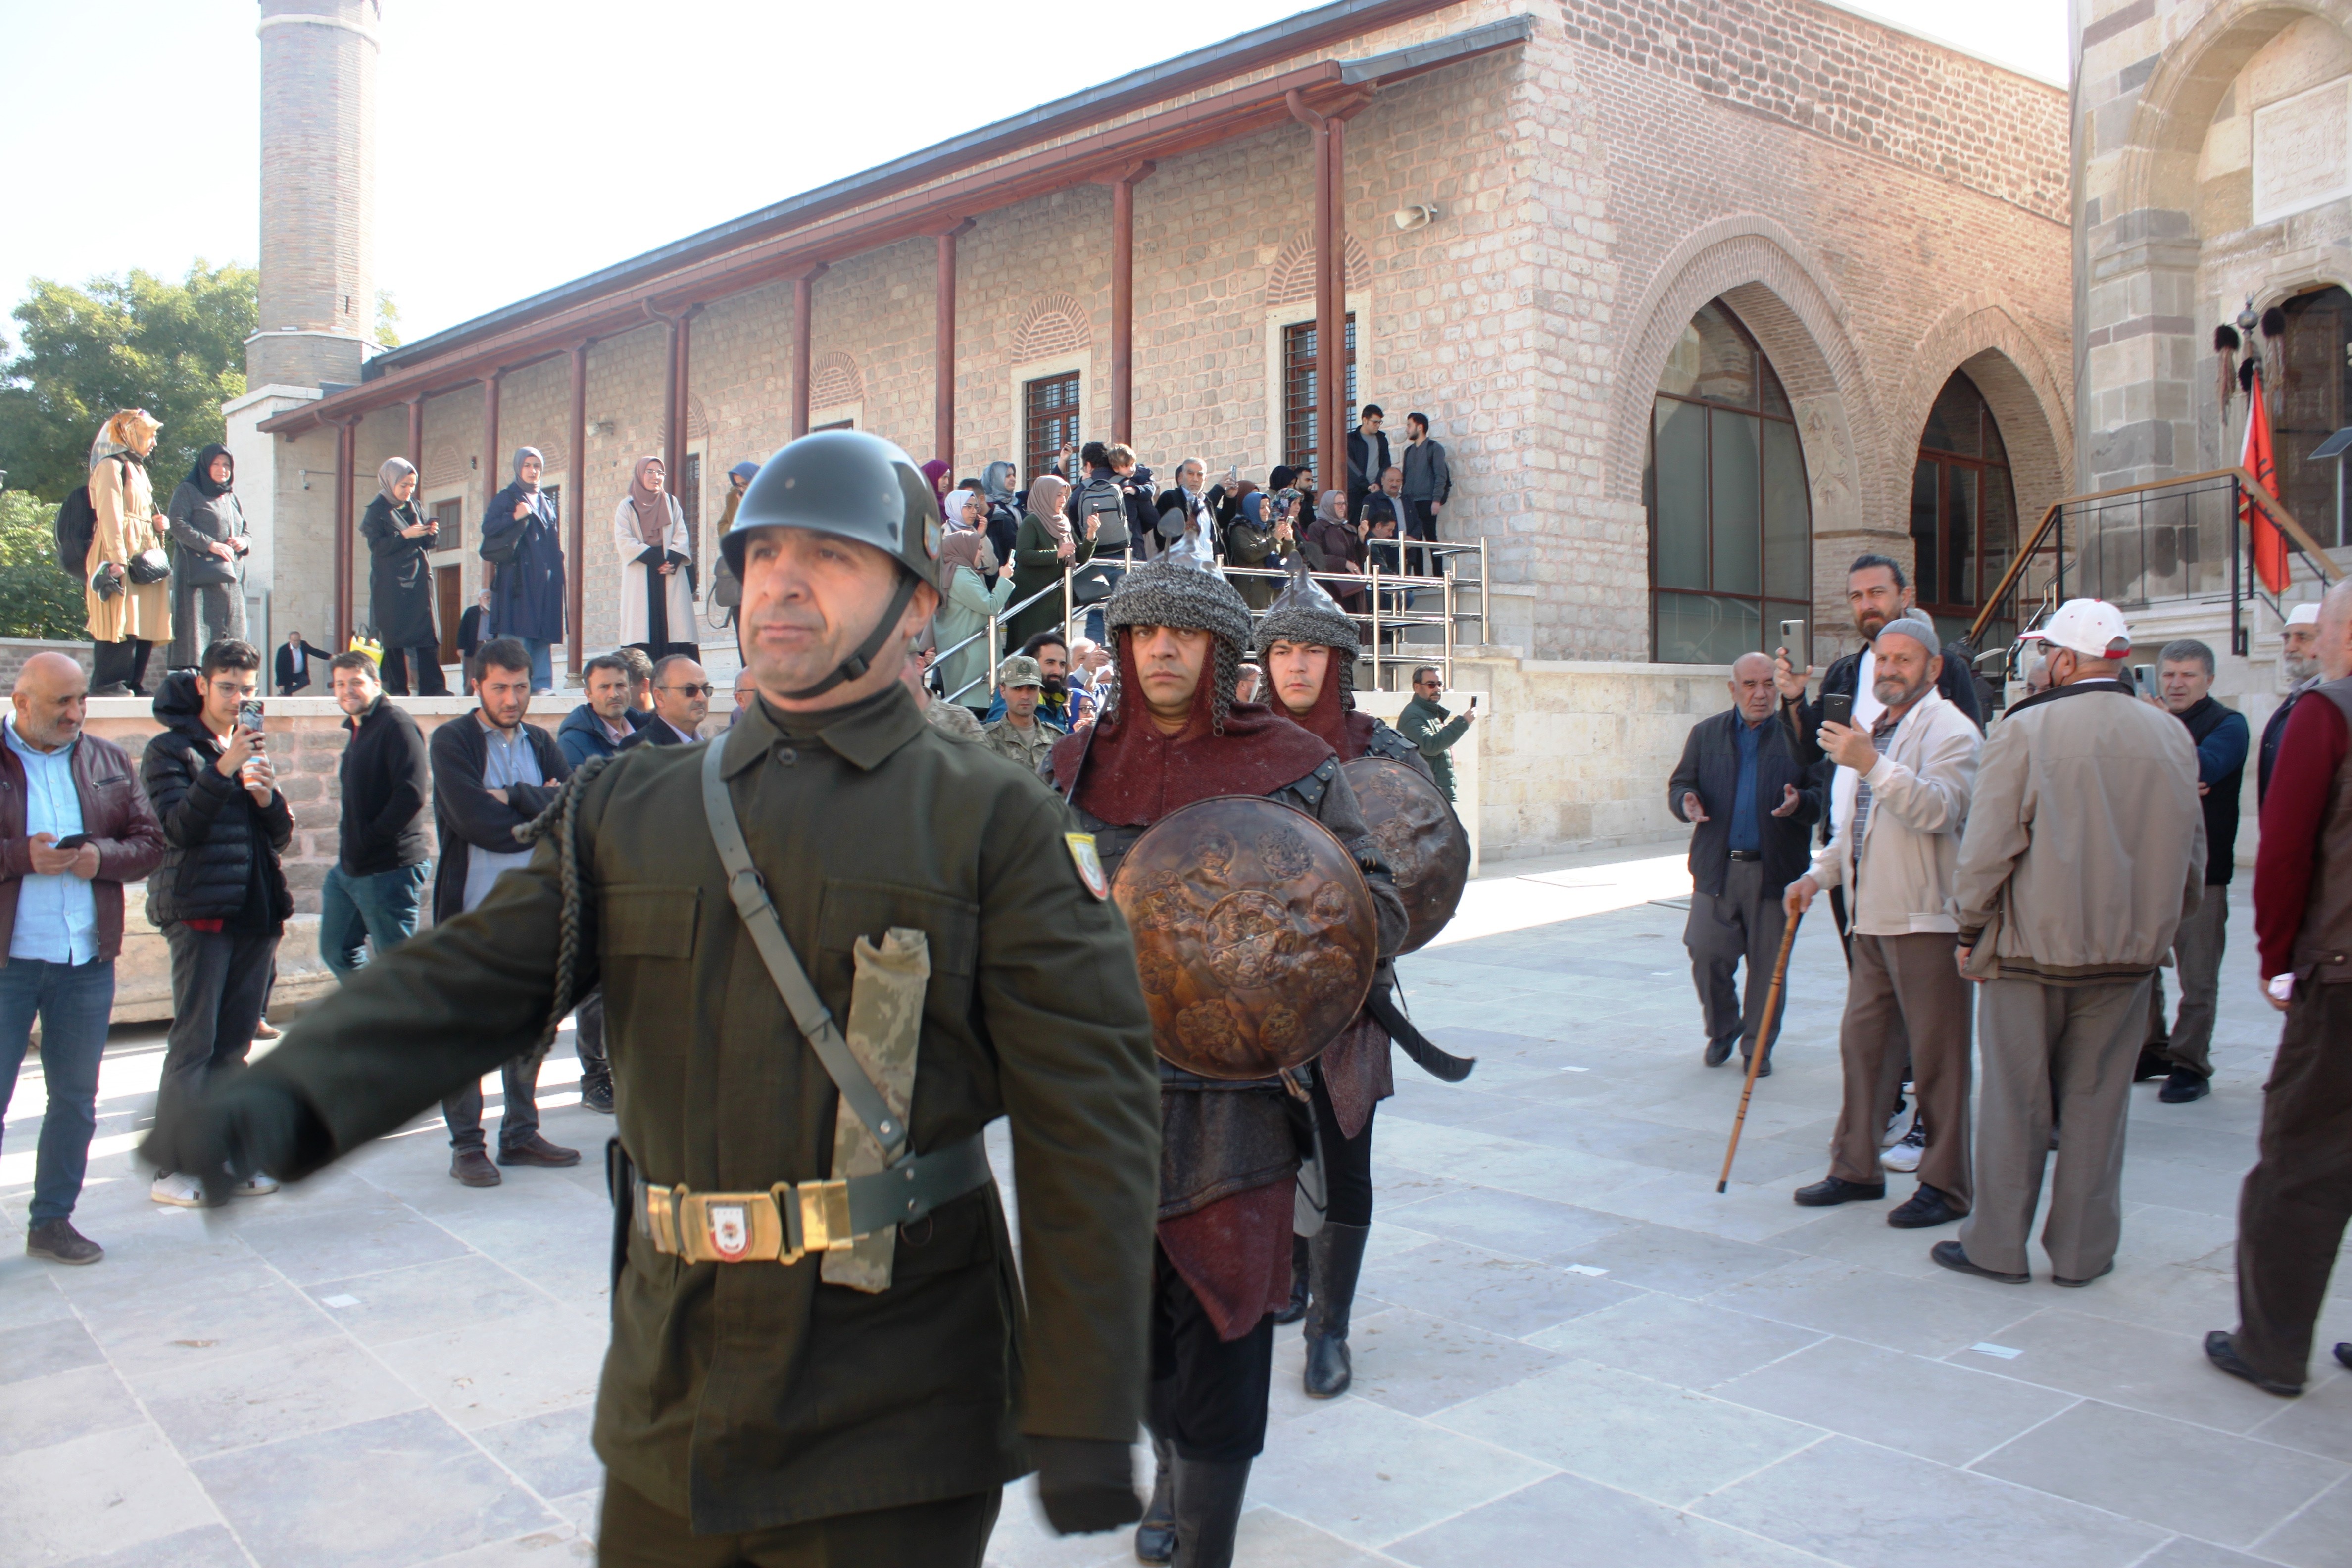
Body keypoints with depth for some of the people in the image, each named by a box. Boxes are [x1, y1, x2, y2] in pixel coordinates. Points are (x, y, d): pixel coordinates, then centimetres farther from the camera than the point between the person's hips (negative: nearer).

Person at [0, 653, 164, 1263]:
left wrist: (103, 857, -10)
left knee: (75, 1099, 12)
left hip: (87, 961, 4)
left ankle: (52, 1220, 25)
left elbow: (150, 841, 9)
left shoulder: (108, 761, 8)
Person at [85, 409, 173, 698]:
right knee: (120, 621, -13)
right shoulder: (111, 466, -5)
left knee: (144, 624, 5)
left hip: (144, 555, 9)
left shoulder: (136, 468, 24)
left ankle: (134, 684, 7)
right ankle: (108, 683, -13)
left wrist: (159, 523, 8)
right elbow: (109, 515, -15)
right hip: (122, 555, -9)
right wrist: (117, 559, -23)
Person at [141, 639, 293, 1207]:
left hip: (257, 910, 6)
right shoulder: (169, 749, -1)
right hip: (202, 911, -6)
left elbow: (281, 837, 13)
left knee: (234, 1044, 9)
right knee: (194, 1043, -5)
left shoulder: (253, 745, 17)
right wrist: (224, 769, -26)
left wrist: (267, 796, -7)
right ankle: (173, 1168, 0)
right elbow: (178, 827, -16)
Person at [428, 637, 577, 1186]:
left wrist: (516, 797, -14)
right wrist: (543, 812, -6)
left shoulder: (541, 744, 12)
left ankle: (521, 1134, 23)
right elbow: (479, 823, -16)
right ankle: (466, 1146, 10)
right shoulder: (453, 742, -3)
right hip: (472, 911, -5)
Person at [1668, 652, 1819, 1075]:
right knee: (1707, 955, -1)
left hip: (1774, 870, -1)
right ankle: (1722, 1031, 24)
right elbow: (1679, 783, 12)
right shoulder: (1706, 734, 10)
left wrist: (1800, 802, -21)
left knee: (1768, 964, 4)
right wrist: (1686, 801, -11)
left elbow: (1823, 797, 1)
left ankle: (1758, 1046, 21)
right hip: (1717, 869, 2)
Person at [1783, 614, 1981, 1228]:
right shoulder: (1874, 731, 20)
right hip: (1874, 919, 9)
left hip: (1929, 920, -9)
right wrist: (1817, 875, 18)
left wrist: (1872, 765, -33)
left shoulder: (1949, 730, -8)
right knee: (1861, 1042, 13)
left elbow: (1939, 809, -25)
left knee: (1936, 1056, -2)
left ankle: (1945, 1186, 8)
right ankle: (1856, 1168, 23)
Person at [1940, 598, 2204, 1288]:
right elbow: (2191, 851, 11)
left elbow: (1987, 845, -11)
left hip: (2032, 946, -3)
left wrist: (1972, 928, 1)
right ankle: (2082, 1251, 19)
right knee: (2097, 1100, 11)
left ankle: (1998, 1246, 16)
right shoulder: (2172, 735, 2)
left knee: (2015, 1098, 6)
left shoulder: (2025, 730, -12)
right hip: (2129, 949, 4)